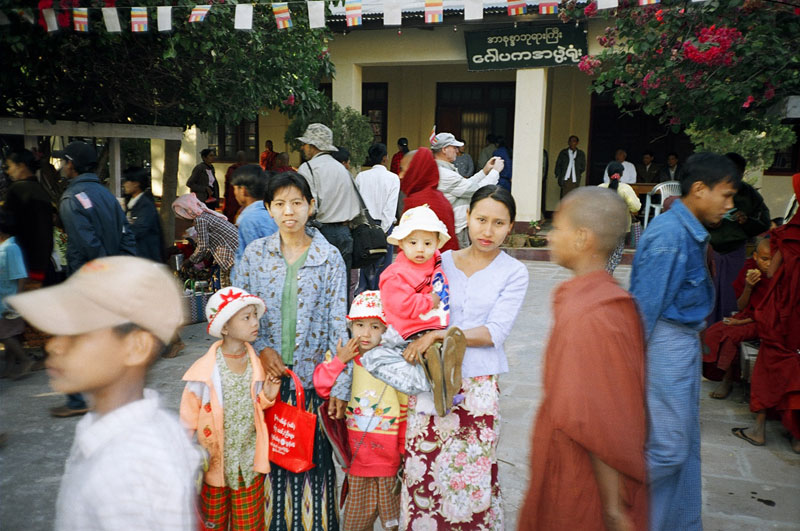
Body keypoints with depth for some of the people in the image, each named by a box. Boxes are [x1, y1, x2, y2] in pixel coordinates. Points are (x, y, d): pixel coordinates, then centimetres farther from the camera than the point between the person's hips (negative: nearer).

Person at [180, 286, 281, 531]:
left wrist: (267, 396, -12)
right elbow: (188, 420, -8)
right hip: (215, 461, -3)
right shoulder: (205, 370, -19)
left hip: (249, 462, 3)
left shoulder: (255, 364, -6)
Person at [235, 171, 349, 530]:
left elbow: (338, 324, -6)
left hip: (312, 374, -1)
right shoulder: (255, 253, 2)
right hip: (267, 373, 2)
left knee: (311, 455, 5)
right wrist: (261, 349, -10)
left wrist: (340, 385, -9)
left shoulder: (329, 258, -4)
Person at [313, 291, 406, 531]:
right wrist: (339, 361, -18)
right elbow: (321, 386, -11)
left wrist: (404, 449, -1)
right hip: (356, 455, 2)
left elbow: (405, 410, -3)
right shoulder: (344, 360, -1)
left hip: (388, 455, -2)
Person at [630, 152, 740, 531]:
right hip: (666, 341, -10)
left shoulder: (691, 231, 10)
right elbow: (645, 304, -21)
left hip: (686, 341, 10)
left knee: (686, 444, 18)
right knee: (668, 447, -4)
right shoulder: (669, 234, -20)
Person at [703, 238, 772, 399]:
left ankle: (728, 380, -12)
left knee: (731, 334, -28)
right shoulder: (748, 270, 2)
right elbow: (741, 306, 3)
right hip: (745, 316, 5)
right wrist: (748, 287, -15)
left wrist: (742, 322, -16)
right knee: (713, 331, -17)